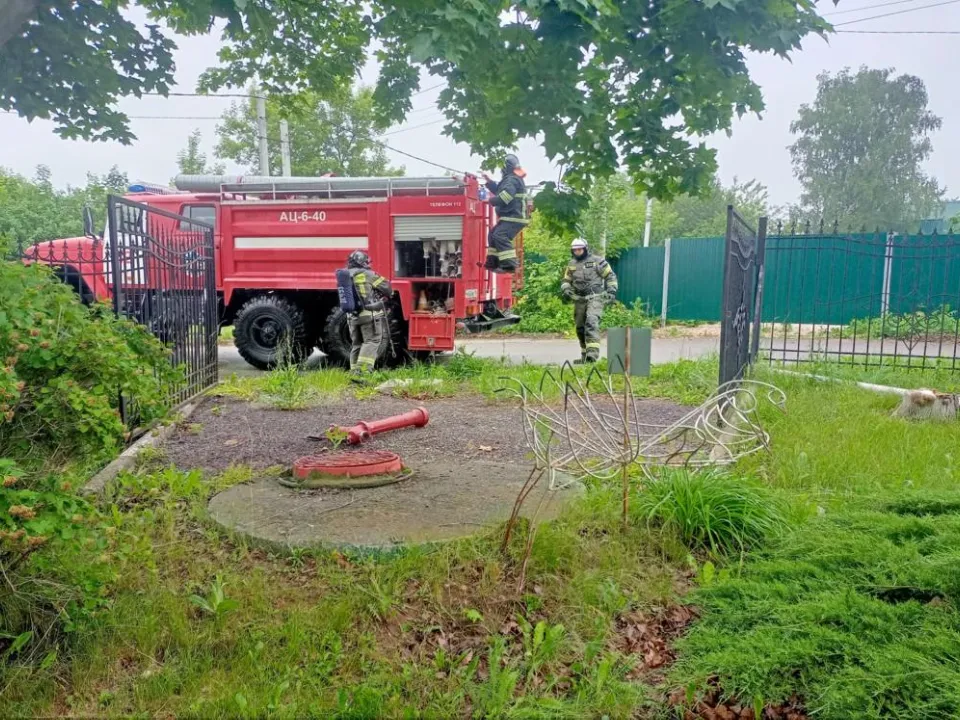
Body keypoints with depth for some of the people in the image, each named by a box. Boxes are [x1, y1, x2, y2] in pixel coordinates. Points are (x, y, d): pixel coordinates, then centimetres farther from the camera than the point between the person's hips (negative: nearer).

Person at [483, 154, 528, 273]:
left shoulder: (512, 180, -14)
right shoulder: (510, 179, 22)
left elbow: (504, 197, -28)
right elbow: (499, 191, 37)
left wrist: (492, 200, -10)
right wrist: (489, 181, 29)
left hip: (514, 217, -11)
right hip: (510, 217, 11)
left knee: (500, 236, -26)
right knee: (493, 235, 19)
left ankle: (509, 265, -34)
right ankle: (493, 262, 23)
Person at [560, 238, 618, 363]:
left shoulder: (596, 261, -2)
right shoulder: (571, 264, 13)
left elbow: (611, 276, 2)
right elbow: (566, 281, 20)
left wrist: (611, 291, -7)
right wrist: (566, 289, -2)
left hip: (595, 298, -6)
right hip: (579, 299, 6)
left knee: (591, 322, -23)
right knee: (580, 327, 10)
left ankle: (592, 353, -30)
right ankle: (585, 355, 24)